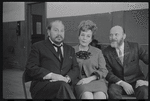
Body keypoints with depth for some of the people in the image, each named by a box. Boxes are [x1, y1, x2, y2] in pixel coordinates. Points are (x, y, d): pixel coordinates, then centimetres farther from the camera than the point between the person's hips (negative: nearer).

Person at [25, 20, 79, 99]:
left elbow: (76, 68, 15)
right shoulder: (38, 47, 10)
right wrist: (51, 75, -15)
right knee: (63, 85, -34)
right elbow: (30, 68, -1)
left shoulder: (70, 49, 24)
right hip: (42, 85, -3)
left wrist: (67, 78, -8)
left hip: (66, 85, 4)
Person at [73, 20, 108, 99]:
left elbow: (103, 71, 9)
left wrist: (89, 79, -8)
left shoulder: (97, 52, 19)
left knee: (100, 96, -31)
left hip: (96, 80, 2)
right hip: (80, 81, -1)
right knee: (87, 96, -33)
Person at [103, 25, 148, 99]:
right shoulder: (106, 52, -2)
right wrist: (122, 83, -20)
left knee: (144, 91, -31)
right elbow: (108, 73, -4)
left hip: (135, 81, 0)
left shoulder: (135, 47, -1)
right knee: (113, 91, -32)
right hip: (117, 82, 1)